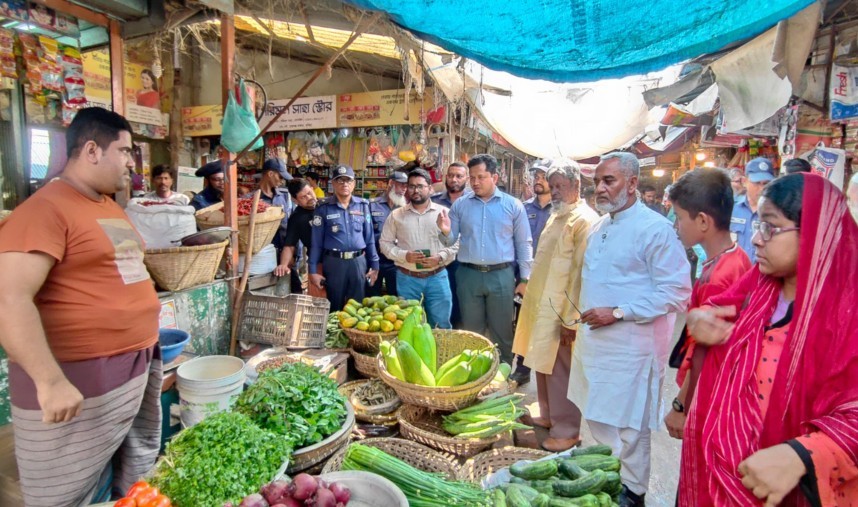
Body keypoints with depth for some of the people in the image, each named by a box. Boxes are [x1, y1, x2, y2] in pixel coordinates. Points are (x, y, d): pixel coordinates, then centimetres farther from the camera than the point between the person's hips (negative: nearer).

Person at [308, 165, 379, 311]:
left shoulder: (363, 206, 5)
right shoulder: (324, 208, -2)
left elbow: (369, 238, 8)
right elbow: (316, 241, 0)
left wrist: (374, 265, 7)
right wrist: (313, 270, -3)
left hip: (358, 262, 2)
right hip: (334, 262, -2)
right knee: (334, 307, 12)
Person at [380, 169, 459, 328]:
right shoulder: (396, 215, 4)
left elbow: (456, 243, 2)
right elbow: (385, 243, 5)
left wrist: (440, 257, -15)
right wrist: (404, 255, -12)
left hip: (437, 276, 0)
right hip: (407, 278, 1)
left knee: (441, 325, 8)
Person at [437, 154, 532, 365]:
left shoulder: (513, 205, 0)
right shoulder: (460, 205, 4)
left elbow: (524, 244, 3)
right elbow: (451, 241, 6)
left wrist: (524, 278, 0)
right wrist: (445, 232, -17)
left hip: (501, 275, -1)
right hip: (468, 275, 2)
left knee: (502, 332, 10)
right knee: (471, 331, 14)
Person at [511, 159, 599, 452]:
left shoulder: (584, 220, -15)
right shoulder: (555, 217, 14)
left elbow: (582, 274, -19)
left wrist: (571, 319, -19)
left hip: (561, 313, -8)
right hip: (542, 307, 9)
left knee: (560, 372, 3)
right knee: (543, 367, 18)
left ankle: (567, 430, 18)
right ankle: (549, 416, 34)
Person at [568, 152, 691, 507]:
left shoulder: (656, 229, -15)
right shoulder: (599, 227, 10)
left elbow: (677, 293, -19)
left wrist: (617, 313, -21)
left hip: (630, 345, -8)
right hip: (593, 339, 8)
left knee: (629, 425, 8)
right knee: (596, 415, 20)